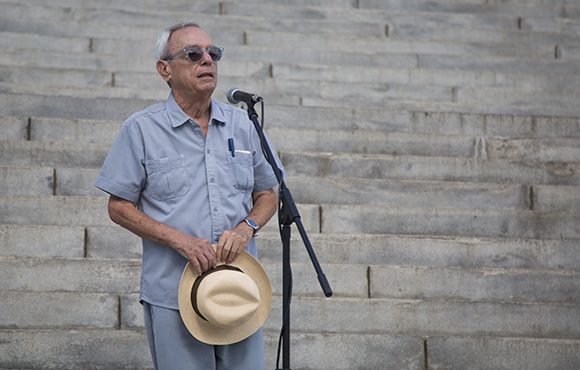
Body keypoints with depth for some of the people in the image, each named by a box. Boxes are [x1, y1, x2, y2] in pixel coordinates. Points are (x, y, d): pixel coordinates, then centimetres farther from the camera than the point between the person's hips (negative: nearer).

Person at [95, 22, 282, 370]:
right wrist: (180, 240, -14)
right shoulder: (142, 129, -2)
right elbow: (119, 207, -2)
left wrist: (245, 228, -7)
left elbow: (268, 195, 15)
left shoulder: (243, 125, 8)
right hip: (173, 298, -3)